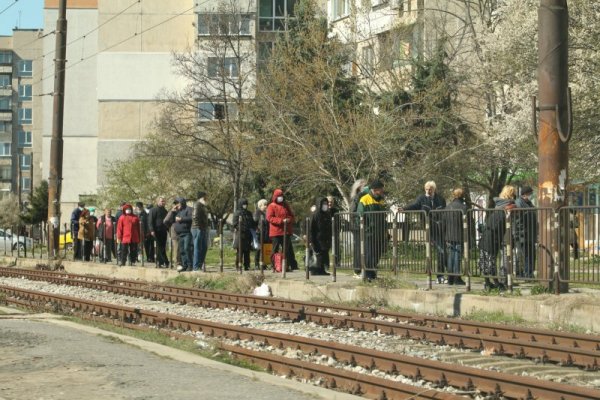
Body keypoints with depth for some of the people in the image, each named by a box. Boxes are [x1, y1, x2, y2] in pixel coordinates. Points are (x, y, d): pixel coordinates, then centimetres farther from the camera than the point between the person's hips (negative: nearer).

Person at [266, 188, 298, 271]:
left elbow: (291, 215, 15)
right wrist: (282, 220, -21)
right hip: (276, 232, -5)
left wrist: (289, 220, -10)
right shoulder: (271, 206, -3)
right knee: (275, 250, 1)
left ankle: (293, 265, 12)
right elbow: (269, 218, -13)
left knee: (289, 249, 9)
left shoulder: (286, 205, 13)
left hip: (286, 231, 5)